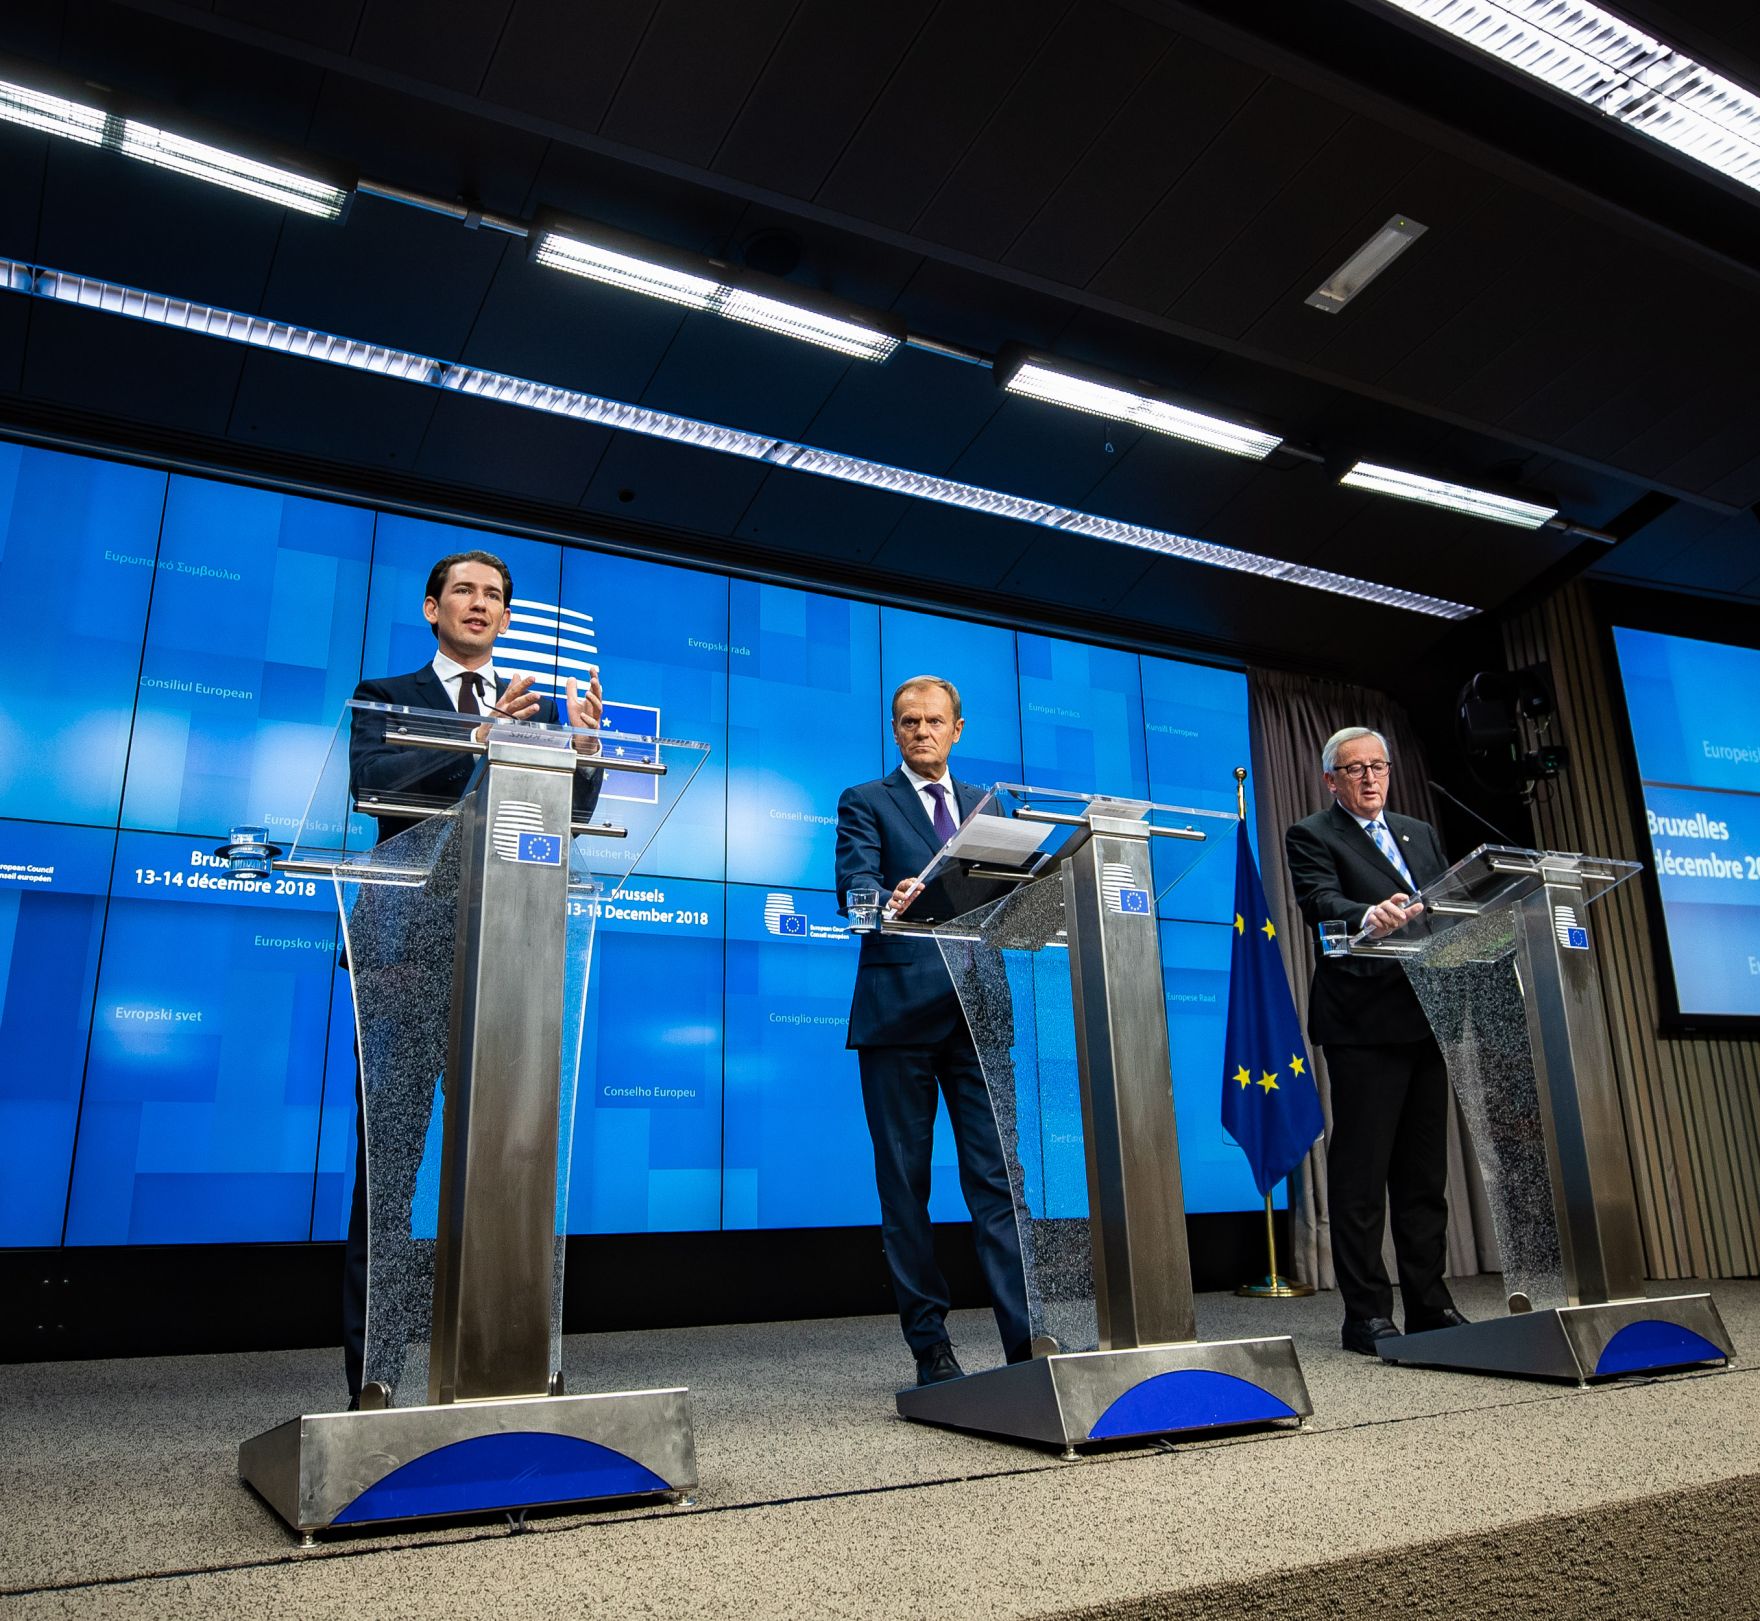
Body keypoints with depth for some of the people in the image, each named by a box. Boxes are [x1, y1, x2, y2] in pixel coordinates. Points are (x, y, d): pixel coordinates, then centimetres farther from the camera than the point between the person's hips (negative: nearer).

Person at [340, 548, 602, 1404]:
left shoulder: (538, 706, 17)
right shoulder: (386, 697, 11)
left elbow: (571, 818, 6)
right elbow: (369, 781, -9)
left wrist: (582, 745, -14)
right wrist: (477, 738, -20)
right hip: (409, 941, -2)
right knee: (389, 1154, 0)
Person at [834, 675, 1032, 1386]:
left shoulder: (987, 806, 19)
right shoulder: (865, 802, 7)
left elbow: (1010, 893, 13)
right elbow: (854, 882, -9)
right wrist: (887, 901, -32)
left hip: (976, 1008, 3)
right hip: (900, 1008, -3)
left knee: (997, 1179, 1)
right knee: (905, 1185, 2)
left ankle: (1026, 1338, 3)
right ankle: (930, 1347, 11)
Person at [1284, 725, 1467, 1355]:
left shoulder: (1420, 834, 21)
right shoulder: (1310, 837, 1)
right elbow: (1322, 904, -16)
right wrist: (1370, 915, -36)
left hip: (1425, 1016, 7)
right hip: (1362, 1021, -6)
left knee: (1425, 1171, 12)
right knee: (1360, 1173, -3)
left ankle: (1429, 1306, 21)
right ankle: (1366, 1314, 3)